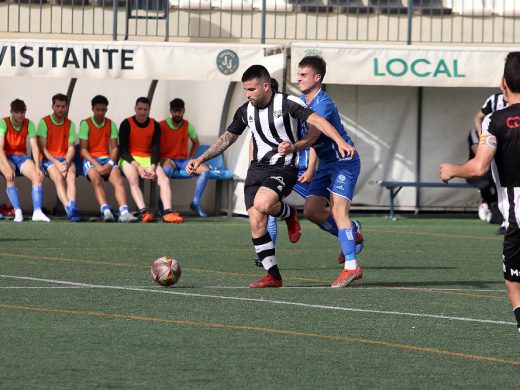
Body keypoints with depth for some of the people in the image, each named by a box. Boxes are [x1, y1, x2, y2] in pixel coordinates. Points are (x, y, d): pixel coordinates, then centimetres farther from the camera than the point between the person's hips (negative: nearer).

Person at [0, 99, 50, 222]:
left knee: (37, 177, -23)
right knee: (10, 177, -34)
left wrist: (37, 167, -20)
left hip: (22, 157, 3)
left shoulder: (29, 124, -2)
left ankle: (37, 212, -34)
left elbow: (34, 146, -7)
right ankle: (17, 212, -38)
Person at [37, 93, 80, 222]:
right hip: (49, 159, -3)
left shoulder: (70, 124, 12)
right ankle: (70, 208, -51)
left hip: (66, 159, 3)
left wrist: (67, 163, -14)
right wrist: (56, 163, -15)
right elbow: (42, 148, -4)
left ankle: (72, 206, -51)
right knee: (58, 178, -33)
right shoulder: (44, 122, 1)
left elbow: (71, 148, 6)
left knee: (71, 176, -31)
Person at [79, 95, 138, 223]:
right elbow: (83, 149, -5)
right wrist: (97, 165, -17)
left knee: (118, 179, -26)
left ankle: (124, 212, -44)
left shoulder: (111, 125, 11)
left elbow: (115, 148, 9)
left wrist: (110, 163, -11)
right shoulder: (85, 124, 1)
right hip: (90, 159, -3)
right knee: (96, 179, -34)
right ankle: (106, 211, -50)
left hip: (107, 159, 3)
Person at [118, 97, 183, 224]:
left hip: (148, 159, 4)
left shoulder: (155, 126, 4)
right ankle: (143, 212, -50)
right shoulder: (126, 124, -6)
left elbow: (155, 149, 3)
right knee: (133, 179, -35)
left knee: (165, 180, -21)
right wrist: (137, 167, -19)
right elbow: (123, 150, -8)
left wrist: (153, 167, -15)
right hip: (129, 159, -4)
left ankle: (167, 212, -37)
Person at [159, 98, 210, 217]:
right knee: (167, 169, -42)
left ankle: (196, 202, -11)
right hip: (167, 159, -5)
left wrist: (190, 158, 11)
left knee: (205, 170, -19)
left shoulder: (188, 126, 7)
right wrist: (159, 160, -10)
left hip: (183, 160, 5)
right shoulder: (162, 126, -5)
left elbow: (196, 143, 24)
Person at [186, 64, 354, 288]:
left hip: (283, 168, -6)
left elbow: (317, 122, -16)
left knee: (262, 204, -32)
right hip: (257, 169, 6)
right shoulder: (245, 111, 7)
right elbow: (227, 138, 19)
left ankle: (289, 214, 3)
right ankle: (273, 277, 5)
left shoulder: (286, 104, -10)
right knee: (256, 223, -6)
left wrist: (340, 142, -30)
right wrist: (200, 159, 12)